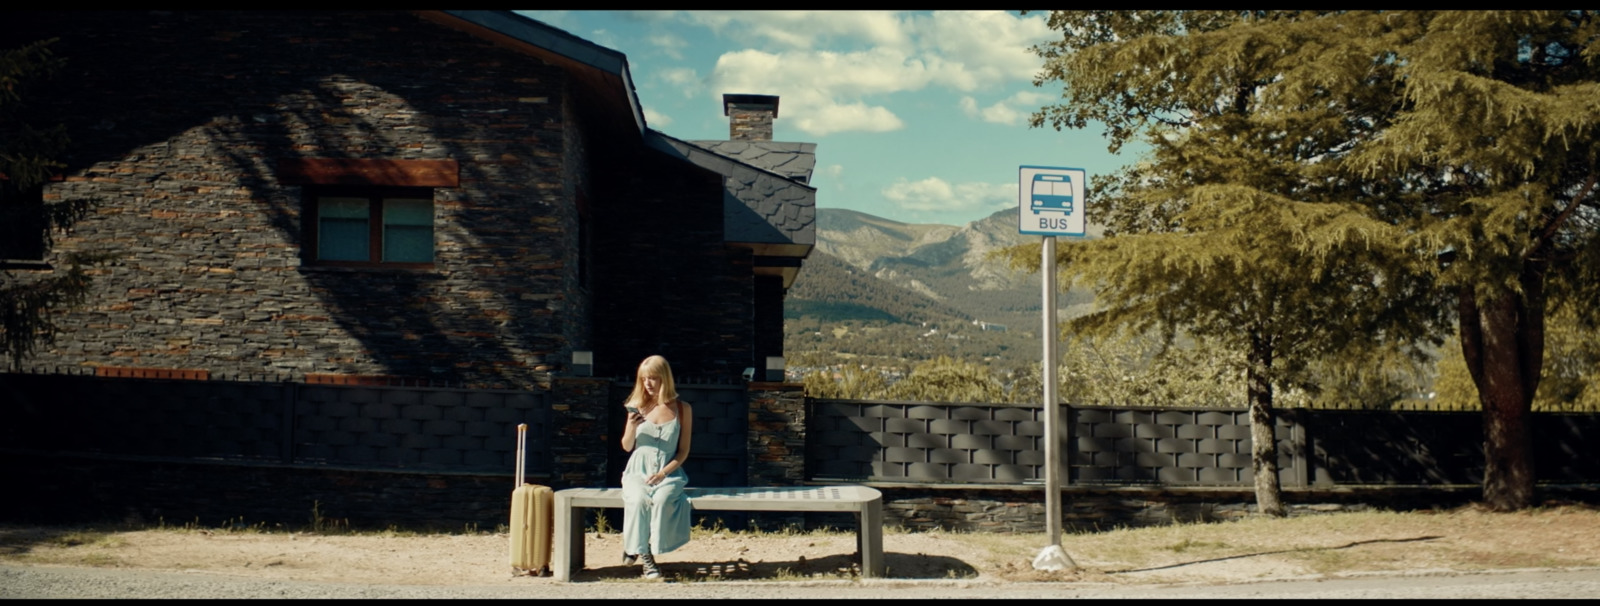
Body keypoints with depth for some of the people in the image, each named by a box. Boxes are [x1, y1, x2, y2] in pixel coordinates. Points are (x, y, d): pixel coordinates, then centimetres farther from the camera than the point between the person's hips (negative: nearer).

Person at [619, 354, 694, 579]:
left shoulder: (682, 409, 3)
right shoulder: (637, 406, 7)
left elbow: (683, 451, 2)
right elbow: (626, 447, 11)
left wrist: (663, 473, -13)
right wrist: (632, 427, -10)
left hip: (669, 472, -1)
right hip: (638, 471, 1)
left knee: (662, 499, -34)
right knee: (639, 500, -32)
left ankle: (633, 547, -17)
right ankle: (643, 554, -17)